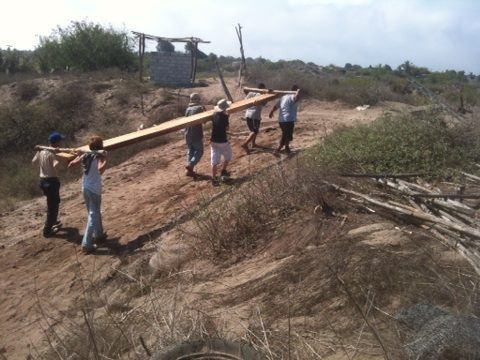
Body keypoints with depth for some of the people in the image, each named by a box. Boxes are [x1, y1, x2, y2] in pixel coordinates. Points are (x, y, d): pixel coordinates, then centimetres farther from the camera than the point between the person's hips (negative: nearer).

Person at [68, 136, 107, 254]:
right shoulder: (99, 156, -15)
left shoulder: (85, 155, 3)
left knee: (95, 212, 24)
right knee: (93, 216, -3)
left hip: (85, 188, 8)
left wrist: (78, 156, 20)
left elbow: (70, 165, 7)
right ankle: (86, 244, -6)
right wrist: (105, 161, -24)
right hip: (94, 189, -7)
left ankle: (99, 234, 40)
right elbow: (100, 170, -35)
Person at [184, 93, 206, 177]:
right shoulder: (199, 108, -10)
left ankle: (190, 170, 12)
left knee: (190, 151, 14)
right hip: (196, 134, -6)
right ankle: (190, 165, -14)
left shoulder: (187, 109, 9)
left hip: (188, 133, 7)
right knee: (199, 151, 3)